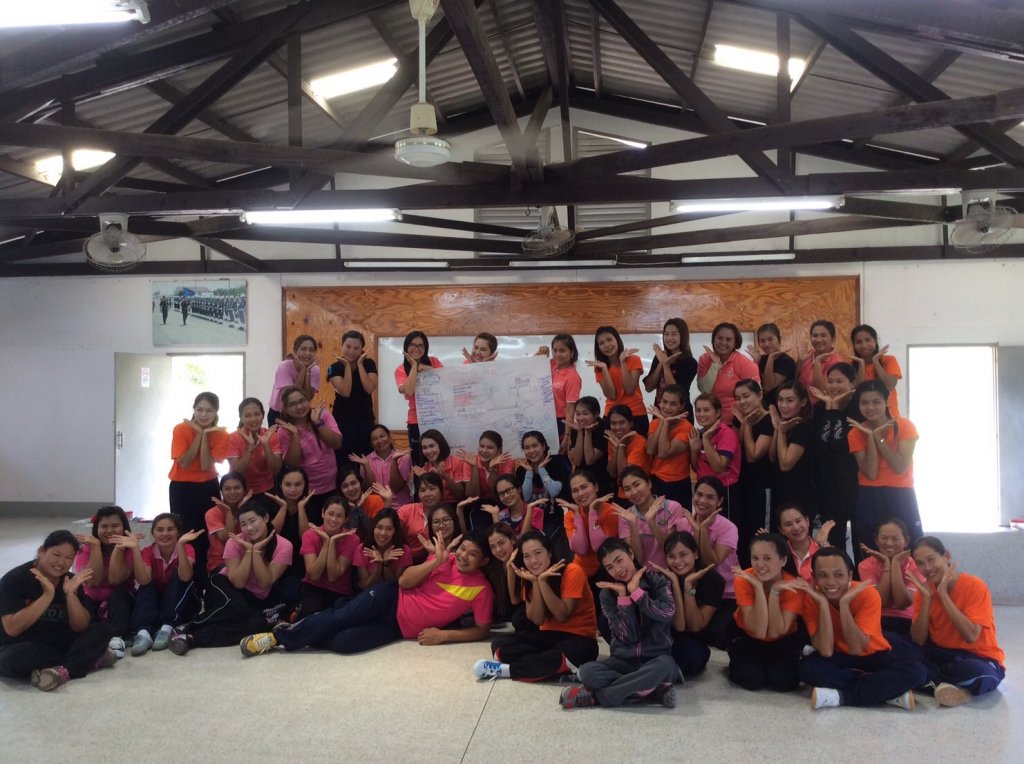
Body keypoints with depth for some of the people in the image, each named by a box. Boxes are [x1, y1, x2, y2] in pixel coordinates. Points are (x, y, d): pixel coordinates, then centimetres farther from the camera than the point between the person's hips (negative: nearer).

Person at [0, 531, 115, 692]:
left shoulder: (71, 581, -1)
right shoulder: (14, 579, -13)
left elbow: (80, 628, -7)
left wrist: (71, 594, -21)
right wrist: (47, 595, -27)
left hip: (58, 644, 5)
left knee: (103, 630, -14)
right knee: (18, 657, -38)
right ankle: (91, 660, -23)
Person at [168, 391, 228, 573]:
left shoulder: (220, 435, -9)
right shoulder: (181, 429, -13)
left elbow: (206, 466, -17)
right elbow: (184, 463, -19)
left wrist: (205, 435, -22)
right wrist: (199, 434, -22)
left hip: (208, 488, 2)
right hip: (181, 488, -2)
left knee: (207, 535, -2)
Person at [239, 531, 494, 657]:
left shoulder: (481, 589, -7)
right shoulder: (445, 559, -2)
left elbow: (482, 630, -6)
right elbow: (404, 581, -6)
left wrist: (443, 635, -16)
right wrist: (436, 561, -20)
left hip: (400, 628, -1)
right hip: (391, 598, 1)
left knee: (341, 642, -20)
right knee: (340, 617, -21)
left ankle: (294, 637, 6)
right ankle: (276, 635, -1)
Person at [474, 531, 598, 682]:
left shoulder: (572, 572, -14)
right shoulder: (529, 578, 2)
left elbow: (562, 615, -19)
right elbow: (537, 620, -8)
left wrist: (542, 581, -25)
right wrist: (535, 582, -19)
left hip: (579, 639, -5)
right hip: (549, 636, 5)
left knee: (564, 655, -40)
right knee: (500, 645, -16)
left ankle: (505, 669, -23)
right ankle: (561, 667, -21)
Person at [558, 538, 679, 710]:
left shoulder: (657, 580, -3)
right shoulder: (608, 593, 0)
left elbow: (668, 613, -22)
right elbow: (628, 636, -10)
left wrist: (635, 591, -17)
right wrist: (623, 596, -17)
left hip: (656, 659, -1)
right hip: (624, 660, 2)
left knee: (665, 665, -39)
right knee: (587, 671, -27)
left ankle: (594, 696, -26)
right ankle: (656, 691, -27)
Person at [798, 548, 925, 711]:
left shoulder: (867, 594, -23)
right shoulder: (812, 598, -19)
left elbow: (857, 648, -28)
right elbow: (825, 651, -28)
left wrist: (844, 603, -36)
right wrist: (823, 603, -33)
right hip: (840, 658, 1)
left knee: (914, 670, -31)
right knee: (807, 666, -32)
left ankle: (840, 696, -26)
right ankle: (888, 691, -24)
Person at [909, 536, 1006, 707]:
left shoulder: (975, 586, -16)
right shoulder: (924, 589, -2)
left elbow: (971, 636, -26)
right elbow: (918, 641, -10)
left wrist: (943, 595, -25)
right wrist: (927, 597, -18)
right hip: (941, 654, 5)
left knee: (979, 675, -40)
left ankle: (930, 677, -15)